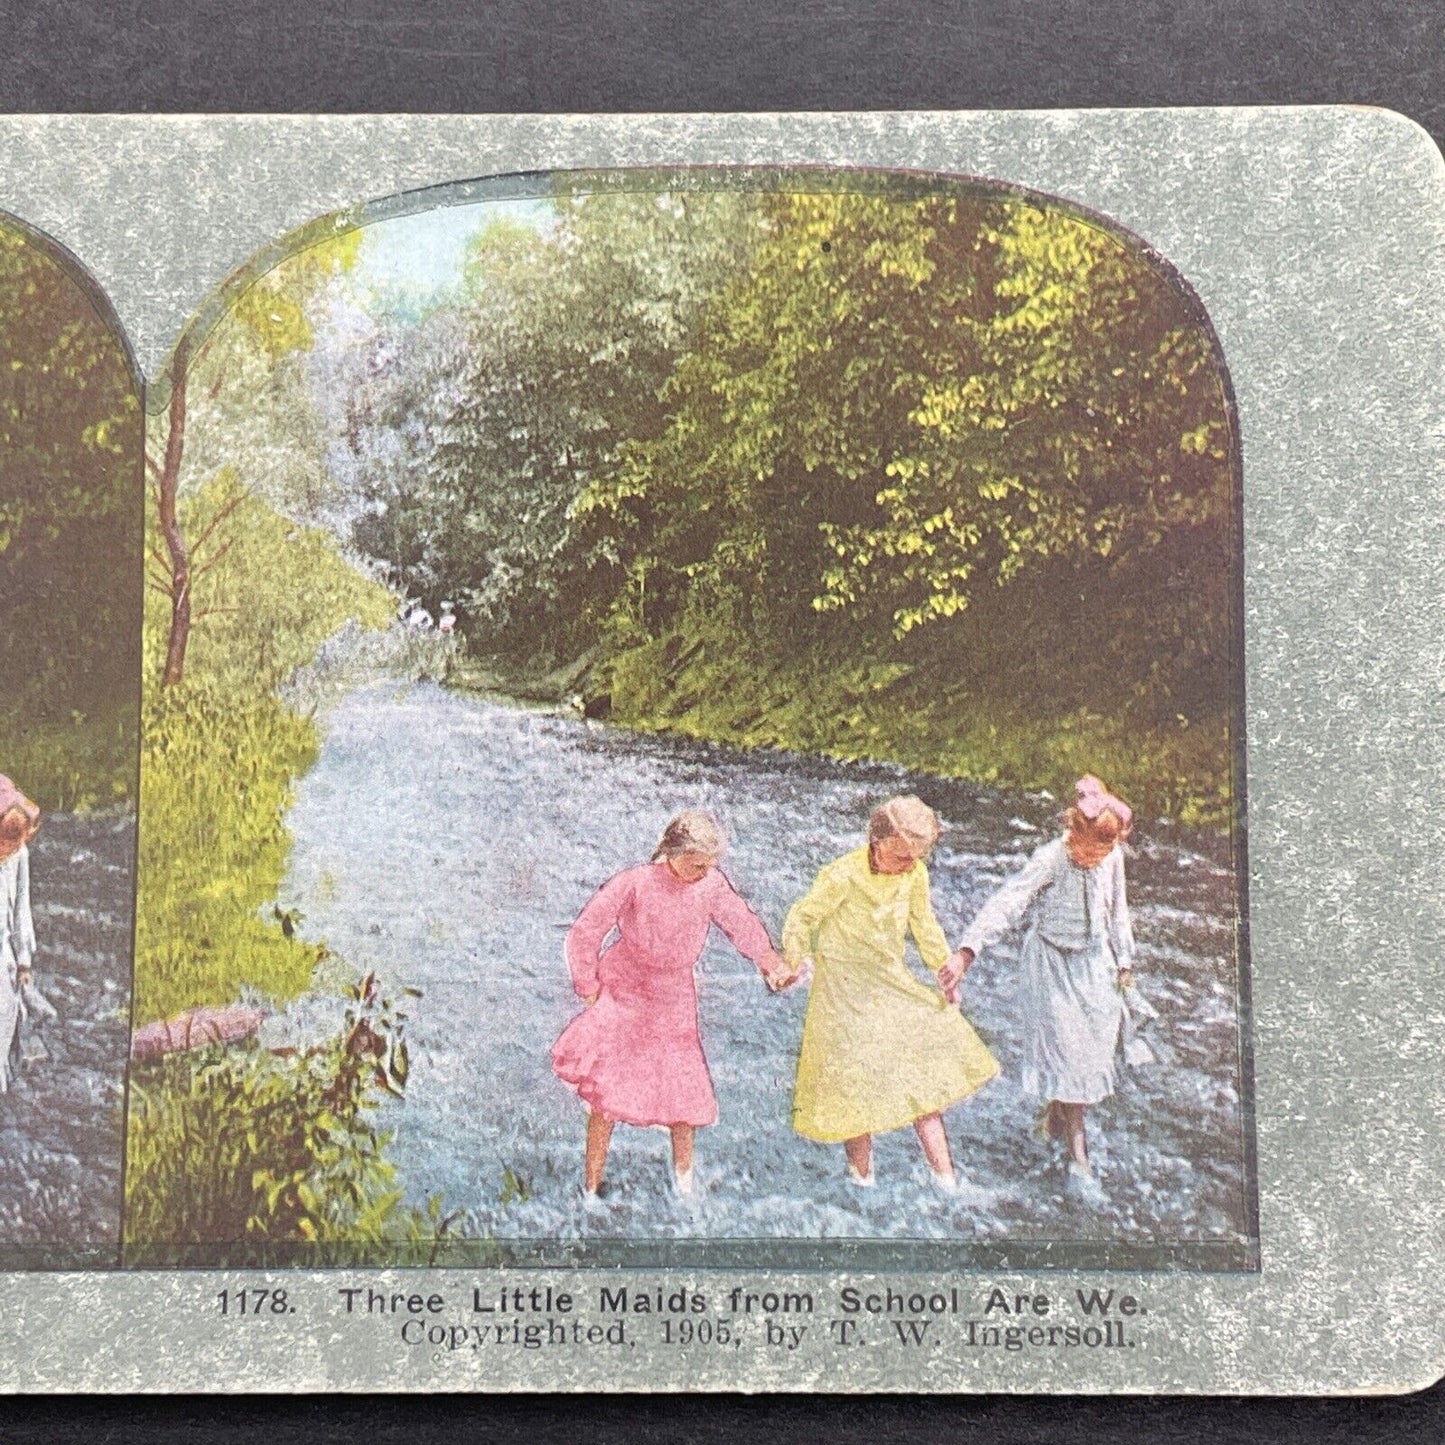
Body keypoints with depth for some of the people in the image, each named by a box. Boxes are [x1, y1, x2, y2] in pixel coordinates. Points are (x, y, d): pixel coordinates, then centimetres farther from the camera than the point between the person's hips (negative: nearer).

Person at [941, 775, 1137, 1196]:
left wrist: (1123, 960, 18)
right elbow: (1005, 905, -34)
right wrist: (966, 952, -44)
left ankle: (1055, 1117, 35)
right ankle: (1078, 1155, 8)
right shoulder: (1049, 861, -25)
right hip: (1054, 966, -5)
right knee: (1064, 1050, -4)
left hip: (1095, 964, 5)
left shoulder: (1112, 858, -8)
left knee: (1095, 1046, 10)